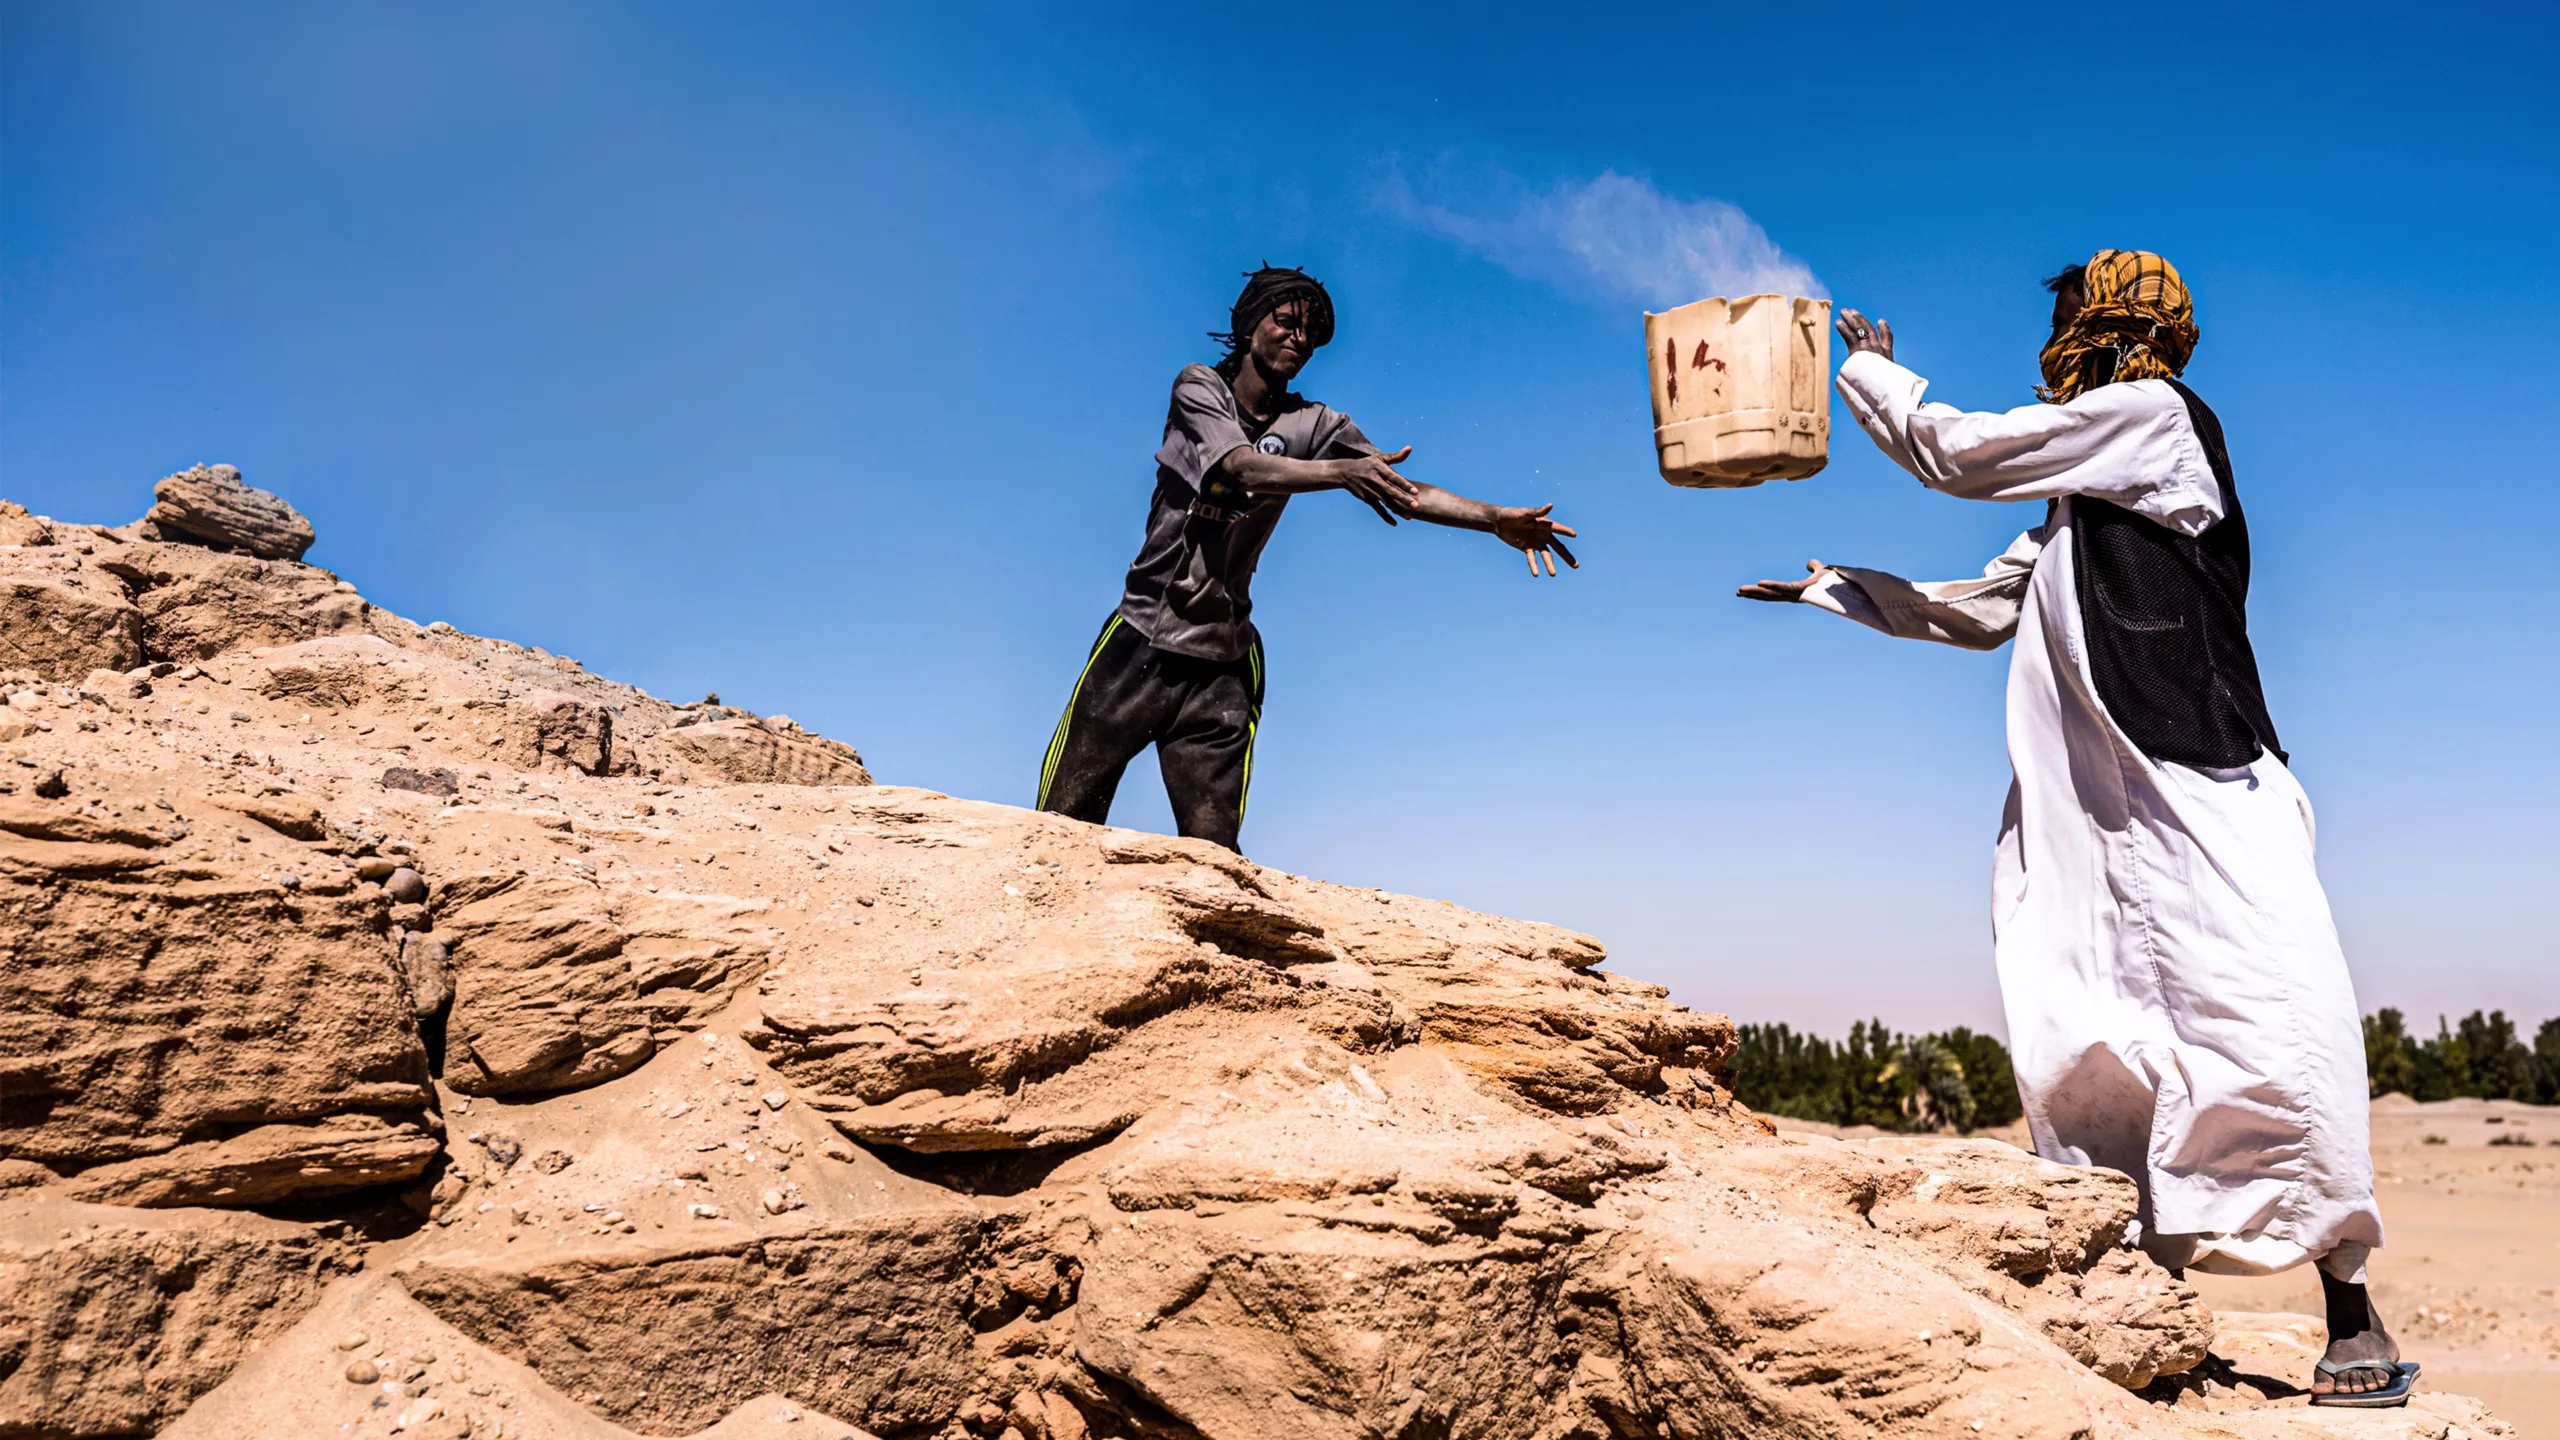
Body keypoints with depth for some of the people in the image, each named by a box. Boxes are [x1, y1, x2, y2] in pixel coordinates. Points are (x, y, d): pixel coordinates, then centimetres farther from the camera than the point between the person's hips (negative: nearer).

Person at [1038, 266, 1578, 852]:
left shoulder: (1313, 425, 5)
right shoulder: (1198, 388, -1)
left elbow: (1408, 490, -6)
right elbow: (1243, 467, -21)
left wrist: (1495, 518, -23)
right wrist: (1342, 472, -37)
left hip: (1223, 666, 2)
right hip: (1141, 640, -2)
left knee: (1212, 845, -3)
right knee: (1063, 824, -1)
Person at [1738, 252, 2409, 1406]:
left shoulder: (2155, 412, 0)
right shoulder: (2079, 496, 23)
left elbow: (1958, 454, -3)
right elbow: (1981, 610, 29)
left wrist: (1864, 367, 12)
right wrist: (1834, 586, 29)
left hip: (2197, 791, -8)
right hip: (2100, 813, 8)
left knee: (2268, 1029, -13)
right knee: (2081, 1058, -3)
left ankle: (2351, 1318, -4)